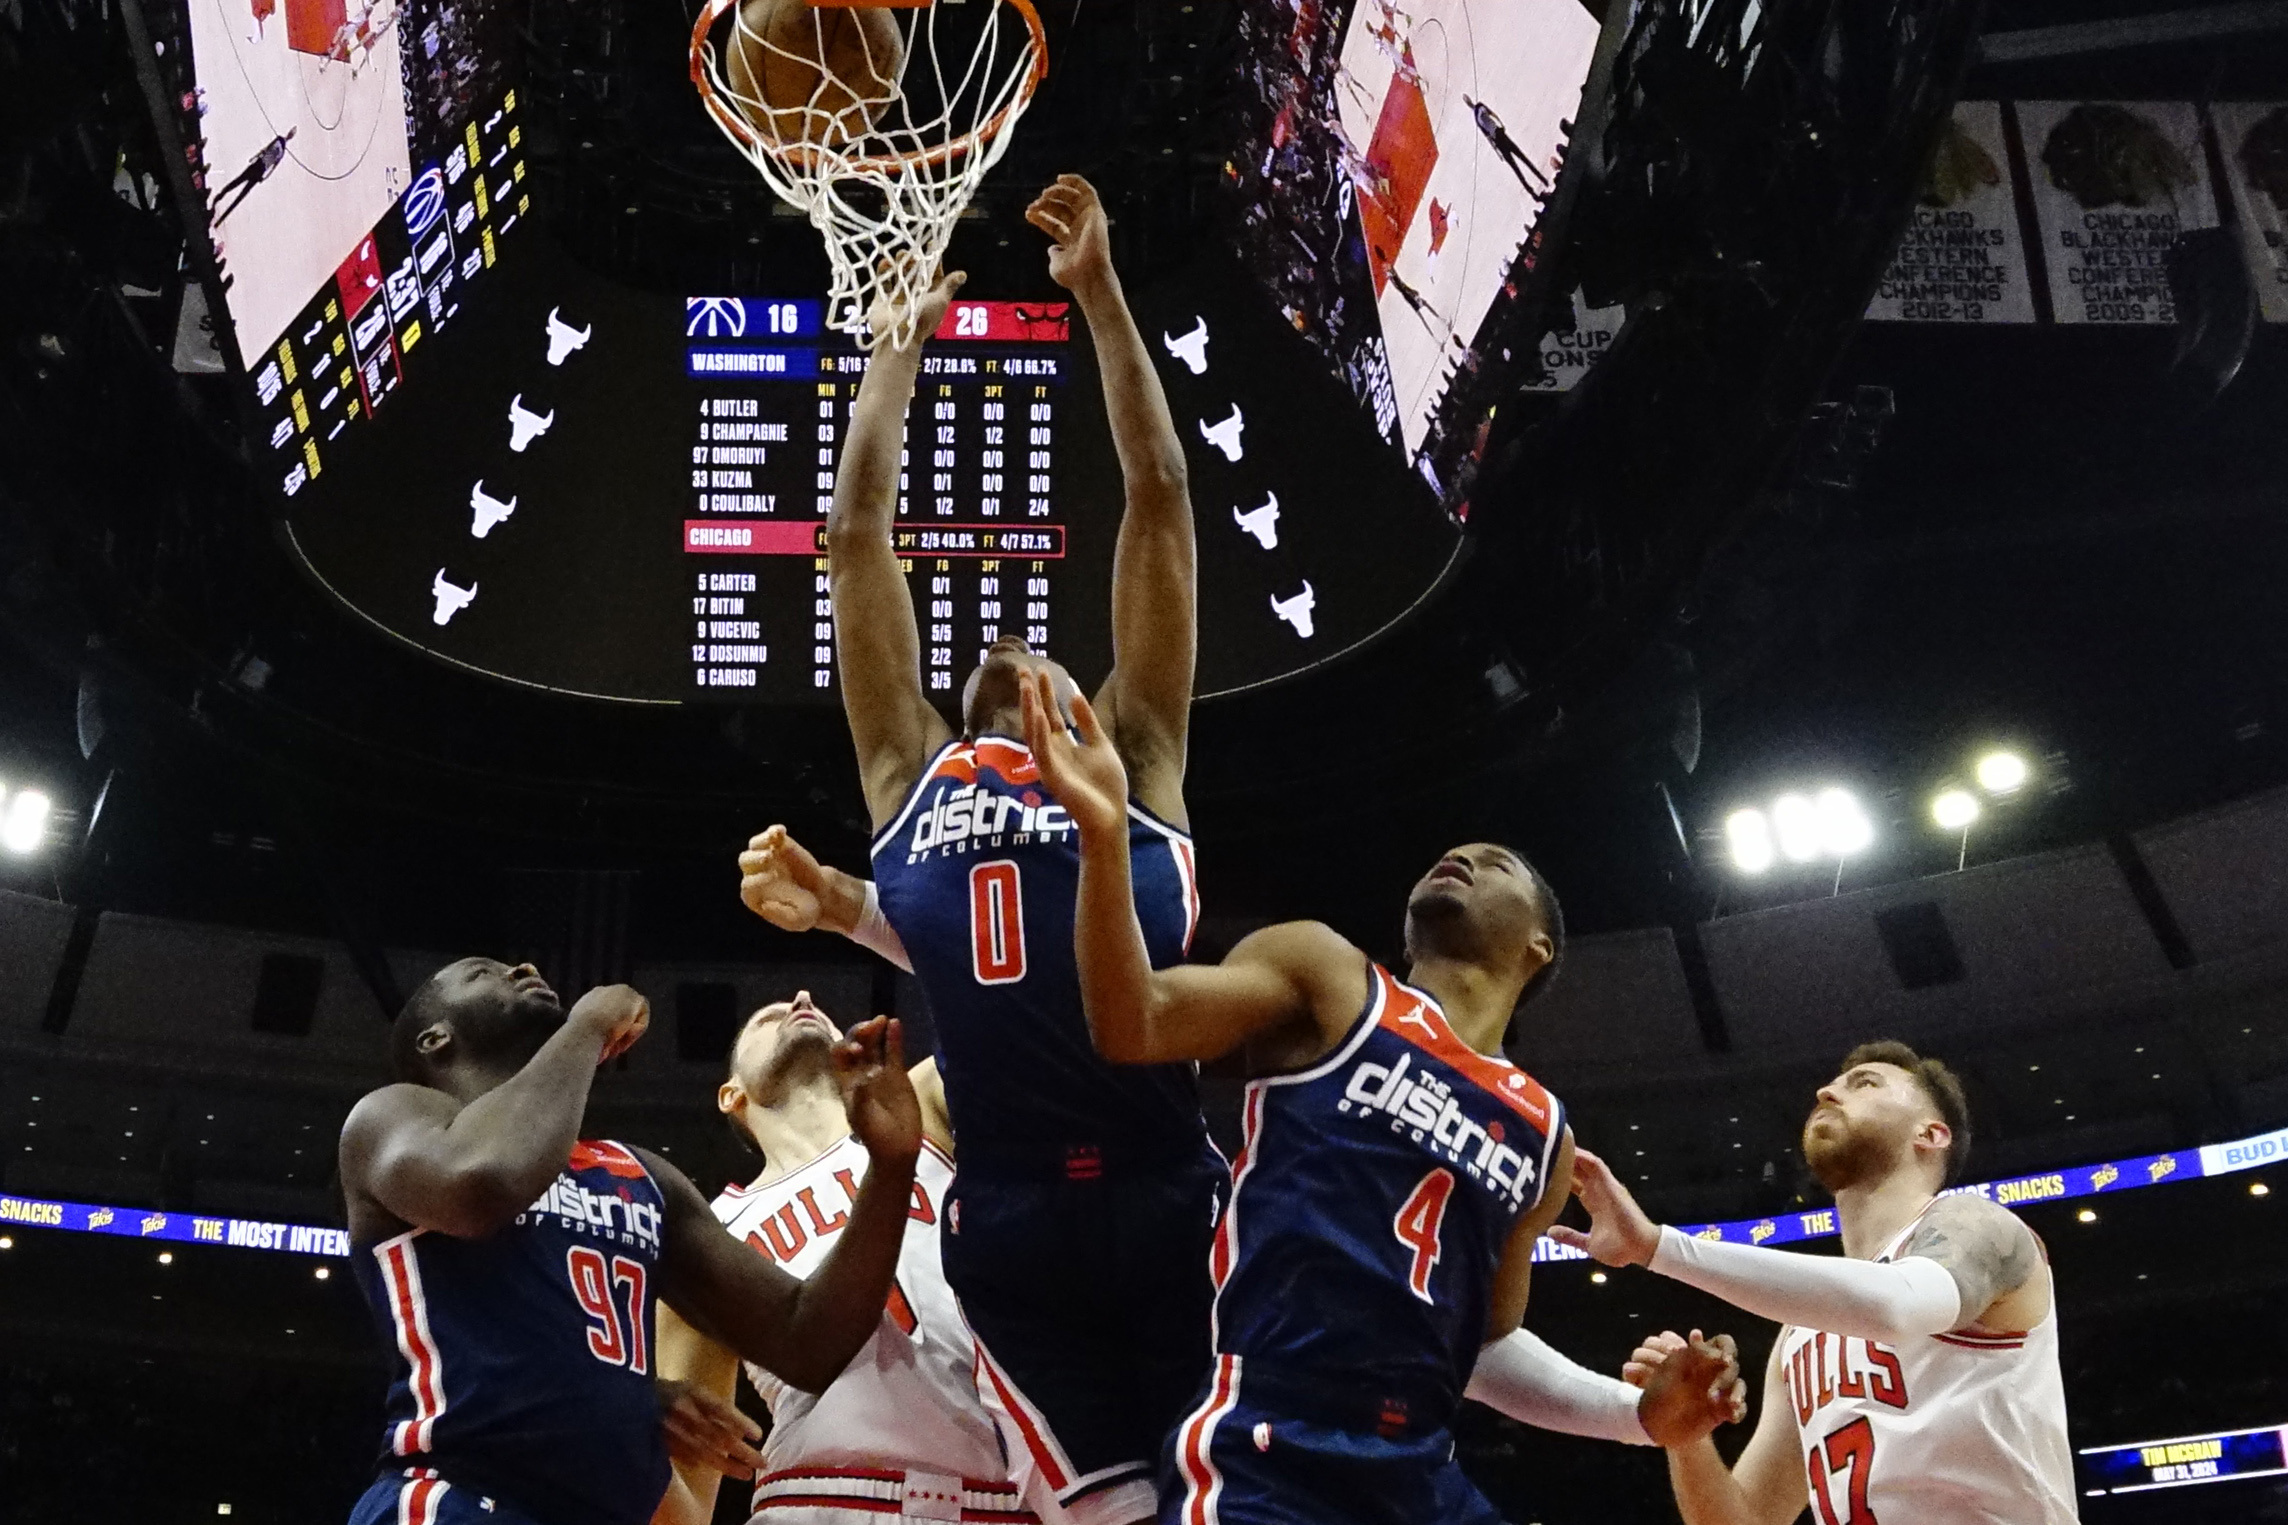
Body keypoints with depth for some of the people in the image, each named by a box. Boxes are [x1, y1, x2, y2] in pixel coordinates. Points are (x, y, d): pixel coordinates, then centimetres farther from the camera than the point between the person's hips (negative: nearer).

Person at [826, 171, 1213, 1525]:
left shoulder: (1134, 755, 21)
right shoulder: (912, 771, 23)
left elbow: (1160, 498, 19)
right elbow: (860, 526, 27)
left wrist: (1099, 295, 21)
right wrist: (904, 337, 36)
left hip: (1168, 1189, 0)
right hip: (1012, 1206, 0)